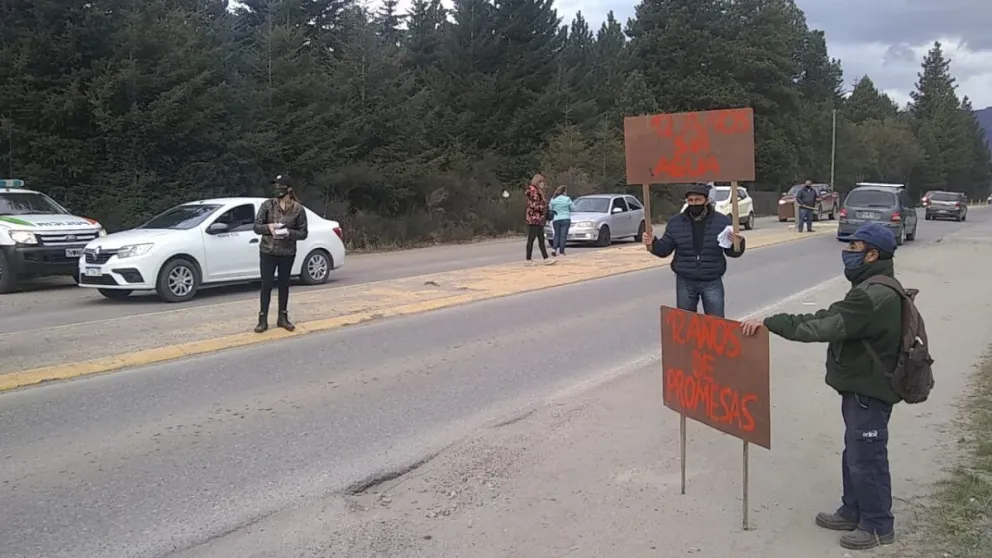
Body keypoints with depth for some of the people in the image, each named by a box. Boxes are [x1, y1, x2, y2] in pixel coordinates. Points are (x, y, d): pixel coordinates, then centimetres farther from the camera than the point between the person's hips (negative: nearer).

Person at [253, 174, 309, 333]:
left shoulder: (298, 209, -4)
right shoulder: (267, 205, -2)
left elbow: (303, 233, -2)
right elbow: (256, 227, -1)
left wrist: (289, 233, -20)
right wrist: (267, 227, -21)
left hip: (287, 254, 0)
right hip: (267, 252, 0)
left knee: (284, 285, 11)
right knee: (266, 285, 3)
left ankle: (283, 317, 23)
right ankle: (263, 319, 10)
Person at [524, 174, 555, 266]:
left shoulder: (539, 191, 20)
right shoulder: (532, 190, -11)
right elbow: (533, 205, -19)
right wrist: (543, 207, -11)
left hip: (539, 219, 10)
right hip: (533, 219, -10)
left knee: (541, 240, 8)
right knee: (531, 239, -5)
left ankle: (546, 259, 8)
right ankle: (529, 260, -1)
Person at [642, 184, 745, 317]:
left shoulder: (722, 221, -2)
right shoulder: (676, 222, 2)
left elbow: (731, 252, 1)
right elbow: (664, 249, 4)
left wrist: (738, 244, -21)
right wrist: (652, 243, -16)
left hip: (712, 282, -1)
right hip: (685, 282, 1)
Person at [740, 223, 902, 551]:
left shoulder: (874, 296, -26)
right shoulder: (875, 289, 10)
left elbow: (824, 327, -31)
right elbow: (831, 317, 10)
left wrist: (770, 323, -30)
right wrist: (775, 321, 1)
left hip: (869, 391, -11)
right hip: (861, 385, 11)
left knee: (866, 458, 2)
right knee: (854, 454, 20)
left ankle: (879, 525, 18)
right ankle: (853, 512, 34)